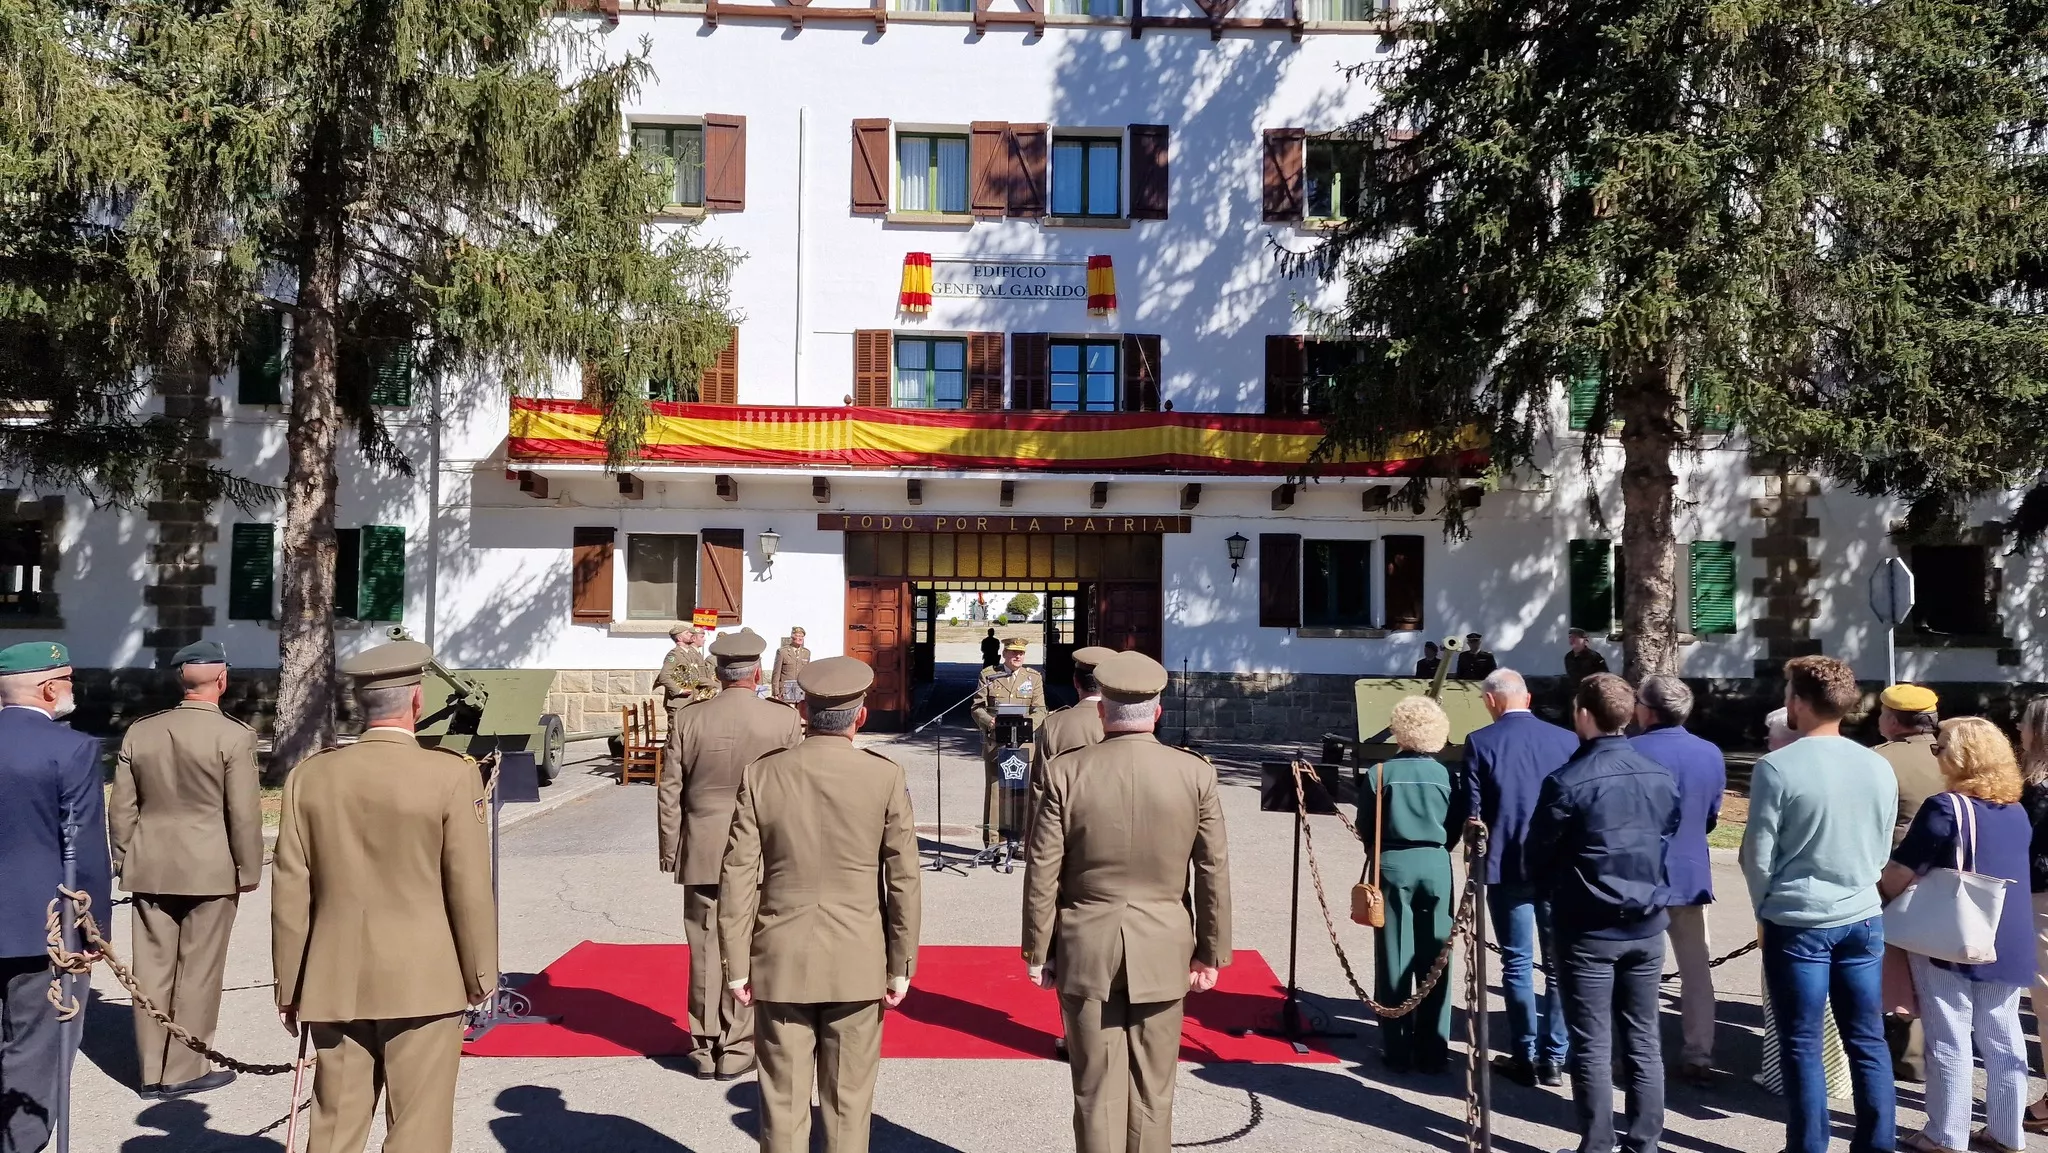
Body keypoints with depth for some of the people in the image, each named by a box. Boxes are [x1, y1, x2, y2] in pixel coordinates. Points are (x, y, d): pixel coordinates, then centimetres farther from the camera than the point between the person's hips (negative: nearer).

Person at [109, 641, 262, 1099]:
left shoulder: (139, 732, 4)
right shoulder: (234, 736, -13)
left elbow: (122, 807, 8)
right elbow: (244, 813, -12)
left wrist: (125, 859, 18)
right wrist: (248, 870, -2)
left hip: (150, 869, 5)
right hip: (209, 870, -5)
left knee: (153, 969, 11)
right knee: (198, 972, 5)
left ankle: (152, 1071, 19)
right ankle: (184, 1070, 11)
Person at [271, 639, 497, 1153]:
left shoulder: (310, 775, 0)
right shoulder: (452, 775, -12)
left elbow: (290, 892, 3)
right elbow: (470, 891, -9)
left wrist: (289, 986, 13)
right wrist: (481, 978, 3)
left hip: (335, 983, 4)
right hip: (424, 982, -4)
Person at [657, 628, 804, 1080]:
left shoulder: (688, 719, -4)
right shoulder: (786, 720, -7)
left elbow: (669, 794, 1)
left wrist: (669, 851, 12)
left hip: (702, 855, 1)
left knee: (706, 952, 9)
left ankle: (704, 1048, 18)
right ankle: (736, 1049, 13)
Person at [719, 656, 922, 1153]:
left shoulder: (761, 775, -5)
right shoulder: (886, 777, -8)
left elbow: (738, 877, -3)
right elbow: (903, 879, -5)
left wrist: (737, 963, 5)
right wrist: (901, 964, 3)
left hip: (781, 962, 1)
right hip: (857, 961, -1)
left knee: (783, 1103, 11)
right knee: (848, 1104, 10)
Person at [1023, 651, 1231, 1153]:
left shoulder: (1067, 772, -9)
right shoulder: (1195, 773, -5)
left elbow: (1042, 873, -6)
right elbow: (1214, 872, -2)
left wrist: (1038, 952, 4)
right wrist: (1212, 952, 8)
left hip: (1086, 949, -1)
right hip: (1161, 948, 1)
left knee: (1097, 1093, 7)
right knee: (1152, 1093, 12)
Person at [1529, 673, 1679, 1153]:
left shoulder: (1567, 781, -17)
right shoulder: (1663, 778, 0)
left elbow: (1538, 857, -7)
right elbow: (1667, 845, 11)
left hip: (1587, 929, -5)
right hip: (1646, 926, 5)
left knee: (1592, 1047, 3)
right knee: (1643, 1041, 13)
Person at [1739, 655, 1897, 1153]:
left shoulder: (1777, 767, -15)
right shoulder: (1880, 768, 1)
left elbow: (1758, 856, -10)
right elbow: (1882, 850, 11)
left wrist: (1767, 907, 7)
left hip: (1798, 922, -4)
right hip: (1863, 919, 5)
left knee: (1802, 1045, 5)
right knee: (1868, 1041, 13)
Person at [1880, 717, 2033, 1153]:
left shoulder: (1946, 807, -15)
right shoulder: (2017, 811, 7)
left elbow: (1900, 873, -15)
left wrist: (1881, 896, 4)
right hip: (2009, 943, 7)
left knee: (1950, 1042, 1)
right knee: (2003, 1040, 13)